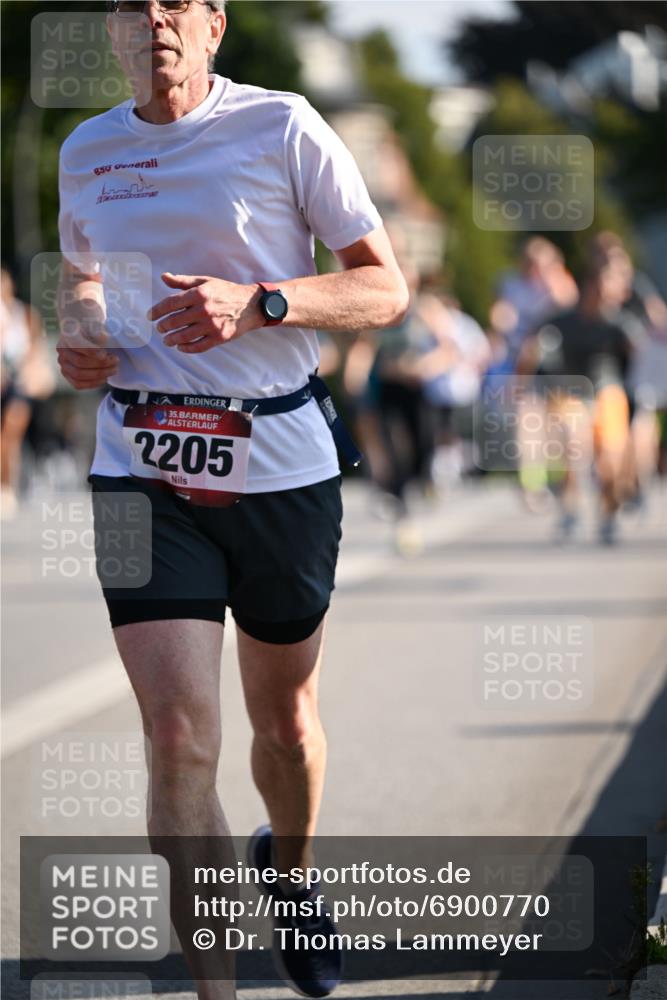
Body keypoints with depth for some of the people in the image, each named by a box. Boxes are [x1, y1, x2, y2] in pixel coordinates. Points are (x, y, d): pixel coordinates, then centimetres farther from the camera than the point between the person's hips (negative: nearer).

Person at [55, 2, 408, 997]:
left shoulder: (283, 129, -5)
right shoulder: (87, 151, 7)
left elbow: (386, 288, -4)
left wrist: (259, 304, -20)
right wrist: (80, 334, 3)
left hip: (283, 466, -1)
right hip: (143, 472, 1)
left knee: (285, 719, 15)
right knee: (180, 740, -13)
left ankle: (289, 870, 47)